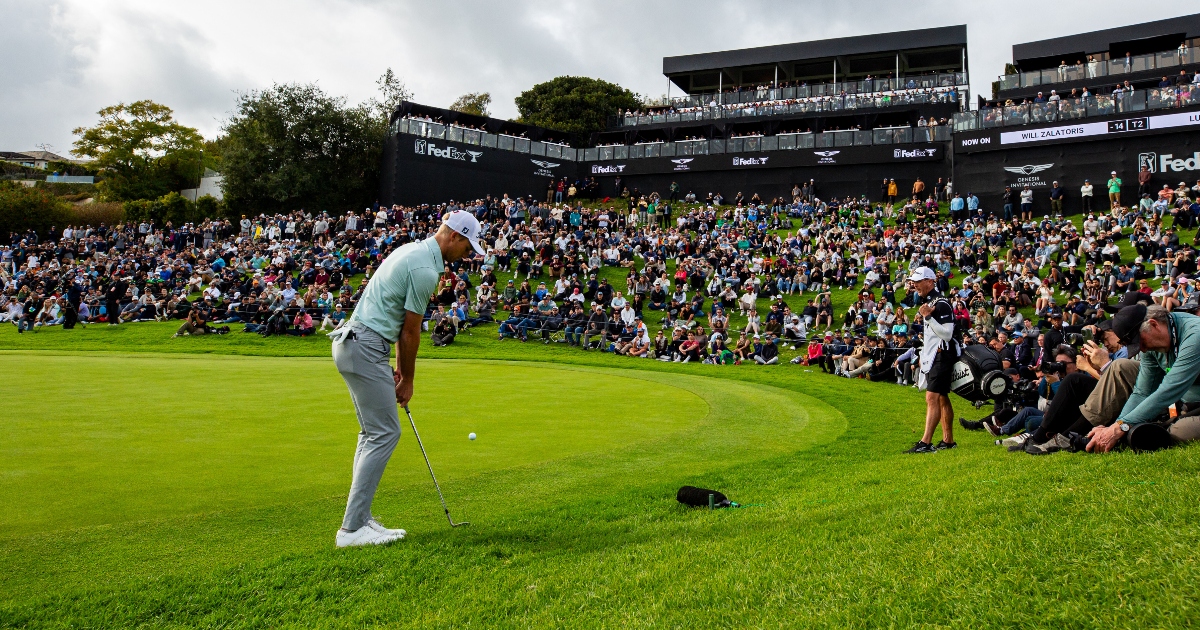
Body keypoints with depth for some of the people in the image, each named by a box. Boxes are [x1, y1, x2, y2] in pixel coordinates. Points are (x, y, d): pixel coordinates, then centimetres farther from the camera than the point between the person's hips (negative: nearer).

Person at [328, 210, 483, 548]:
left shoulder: (413, 251, 17)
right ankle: (352, 528, -6)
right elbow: (411, 331, -9)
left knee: (372, 433, 13)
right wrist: (407, 380, 3)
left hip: (351, 343, 11)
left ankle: (360, 519, 16)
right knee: (384, 433, -8)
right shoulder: (426, 269, -16)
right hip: (366, 348, -11)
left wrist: (399, 367, 18)